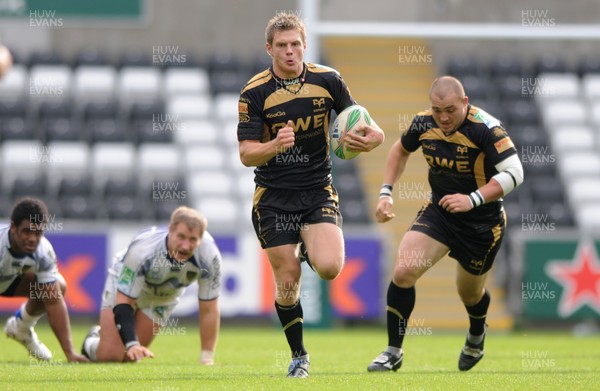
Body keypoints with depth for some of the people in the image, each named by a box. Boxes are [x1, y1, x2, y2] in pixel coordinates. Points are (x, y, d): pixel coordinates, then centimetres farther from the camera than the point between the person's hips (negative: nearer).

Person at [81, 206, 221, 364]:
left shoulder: (209, 255, -35)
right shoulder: (142, 250, -41)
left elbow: (209, 310, -23)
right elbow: (123, 302, -34)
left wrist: (207, 359, -22)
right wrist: (132, 344, -48)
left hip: (163, 297, 3)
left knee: (128, 356, -4)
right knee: (110, 354, -13)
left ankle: (102, 335, 32)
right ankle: (92, 342, 25)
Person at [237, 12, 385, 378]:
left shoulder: (327, 80, -3)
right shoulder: (255, 92, -9)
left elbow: (357, 120, 5)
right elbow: (247, 154, -11)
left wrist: (371, 137, -19)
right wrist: (275, 146, -32)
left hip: (318, 190, 1)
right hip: (274, 196, -1)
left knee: (329, 267, -20)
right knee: (288, 282, -3)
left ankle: (308, 249, 17)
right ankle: (299, 356, 19)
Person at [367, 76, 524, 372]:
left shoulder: (485, 128, -26)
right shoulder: (423, 124, -10)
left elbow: (514, 173, -30)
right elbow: (401, 149, 12)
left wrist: (472, 199, -38)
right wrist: (386, 192, 1)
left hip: (482, 222, -3)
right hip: (439, 211, 3)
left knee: (470, 293, 15)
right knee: (403, 272, -17)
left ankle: (477, 335, 52)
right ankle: (393, 352, -4)